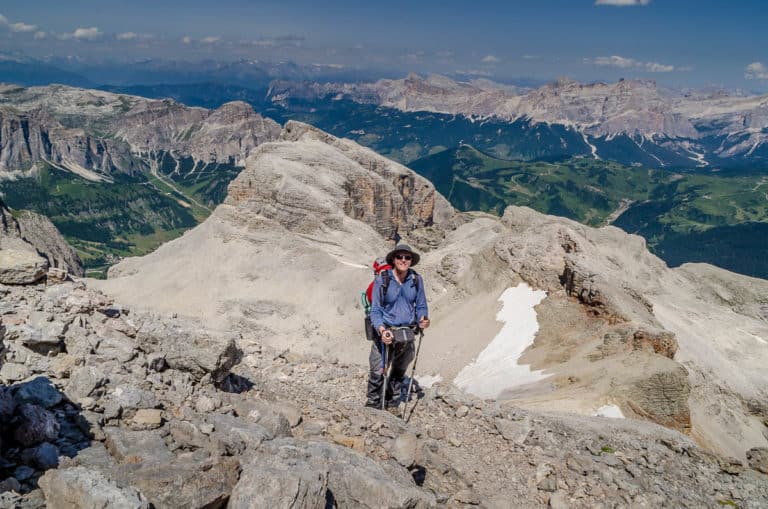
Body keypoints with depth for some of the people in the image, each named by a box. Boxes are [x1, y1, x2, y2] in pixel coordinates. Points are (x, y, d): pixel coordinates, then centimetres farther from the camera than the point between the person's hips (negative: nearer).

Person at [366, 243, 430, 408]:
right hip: (385, 332, -3)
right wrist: (381, 330, -26)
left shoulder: (416, 280, -1)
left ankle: (392, 403, 38)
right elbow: (375, 310, -9)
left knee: (399, 370, 18)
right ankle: (373, 404, 12)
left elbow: (421, 306, 7)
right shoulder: (382, 279, -10)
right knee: (377, 371, -8)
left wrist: (423, 319, -16)